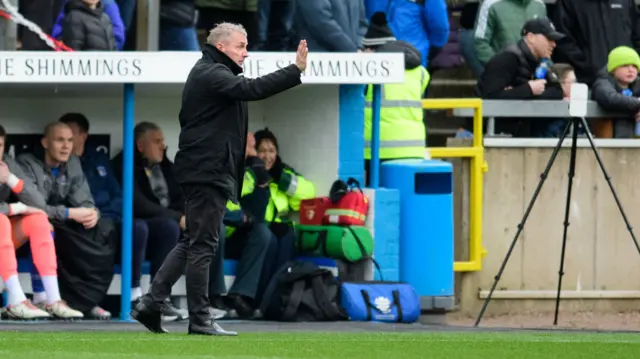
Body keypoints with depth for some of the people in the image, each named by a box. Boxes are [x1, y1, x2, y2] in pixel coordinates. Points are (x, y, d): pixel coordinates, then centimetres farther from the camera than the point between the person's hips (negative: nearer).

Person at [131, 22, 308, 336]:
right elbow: (251, 89, -28)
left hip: (202, 170, 11)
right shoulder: (211, 74, -14)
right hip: (209, 171, -11)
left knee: (192, 242, 14)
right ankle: (200, 320, -3)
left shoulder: (207, 72, 22)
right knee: (202, 245, -6)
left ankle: (151, 304, 13)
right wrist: (295, 71, -30)